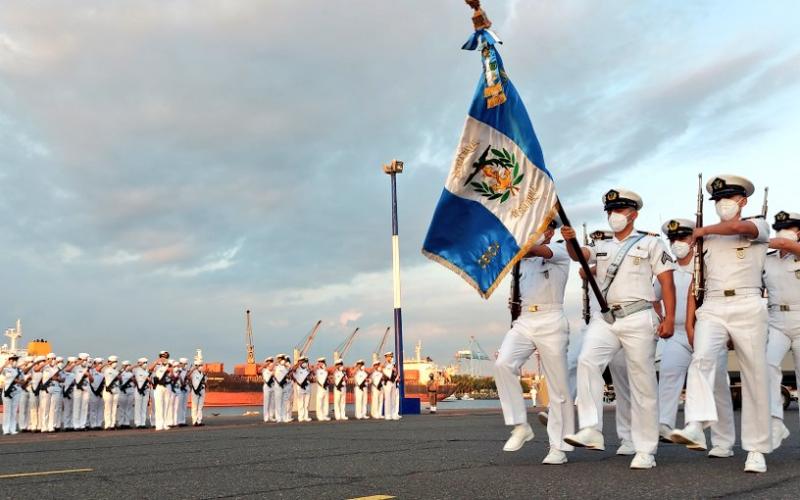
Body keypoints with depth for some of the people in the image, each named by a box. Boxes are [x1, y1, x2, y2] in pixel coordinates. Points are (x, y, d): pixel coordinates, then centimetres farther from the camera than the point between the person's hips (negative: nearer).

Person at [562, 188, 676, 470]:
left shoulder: (650, 243, 9)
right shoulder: (601, 247, 21)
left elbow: (666, 281, 2)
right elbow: (578, 255, 1)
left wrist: (669, 318, -8)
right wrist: (570, 240, -22)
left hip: (638, 319, -3)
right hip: (604, 319, 3)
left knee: (643, 385, 0)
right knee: (587, 361, -23)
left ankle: (646, 450, 8)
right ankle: (592, 431, -25)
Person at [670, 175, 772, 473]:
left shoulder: (758, 227, 9)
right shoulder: (705, 239, 19)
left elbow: (737, 227, -17)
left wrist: (702, 230, 0)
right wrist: (689, 320, 7)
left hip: (748, 306, -2)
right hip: (712, 308, 2)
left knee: (755, 378, 0)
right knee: (701, 360, -23)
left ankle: (756, 450, 8)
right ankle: (695, 428, -36)